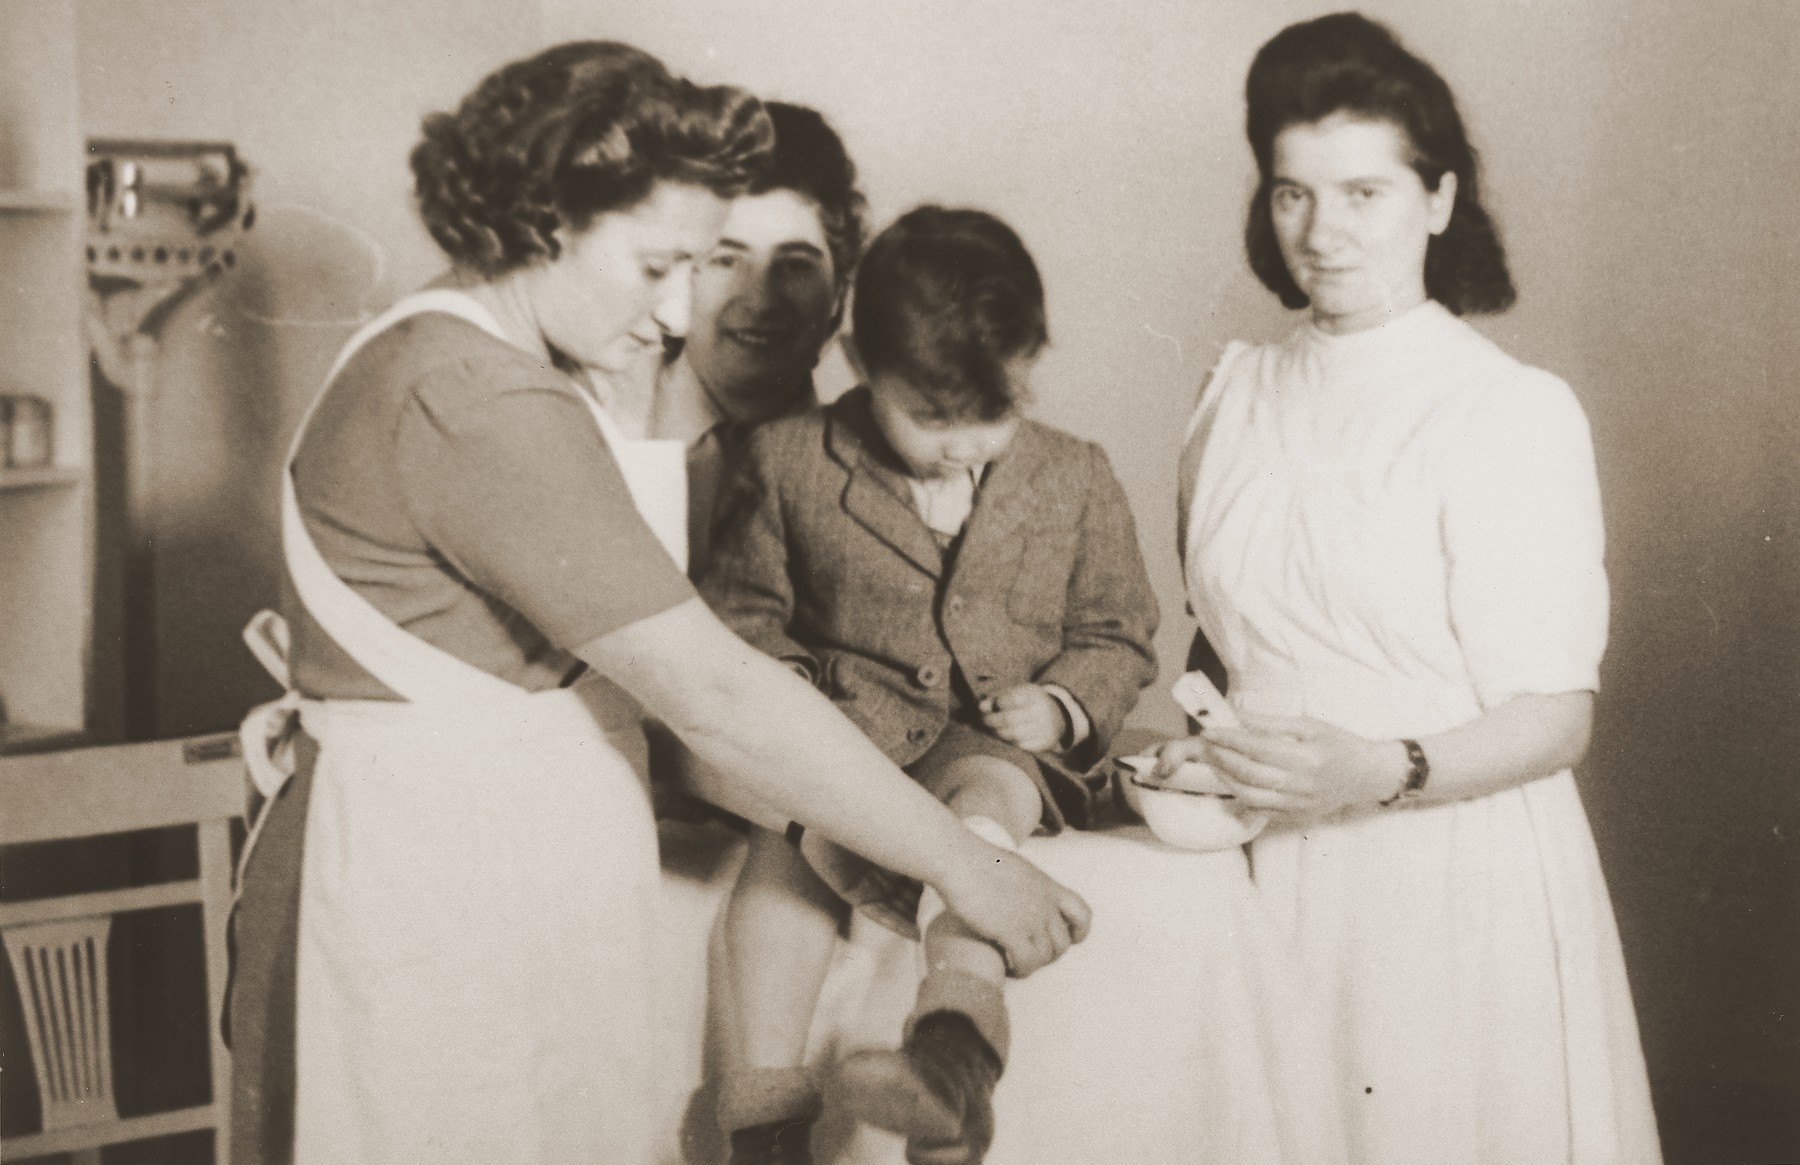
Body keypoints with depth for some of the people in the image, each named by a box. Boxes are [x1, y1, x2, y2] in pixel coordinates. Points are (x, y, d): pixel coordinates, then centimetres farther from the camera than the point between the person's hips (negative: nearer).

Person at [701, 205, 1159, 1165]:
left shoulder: (1076, 482, 7)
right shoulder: (789, 462, 3)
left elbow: (1117, 635, 16)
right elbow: (738, 615, 12)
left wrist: (1063, 707, -5)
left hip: (997, 748, 0)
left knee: (984, 799, -34)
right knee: (787, 834, -30)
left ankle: (955, 1047, -52)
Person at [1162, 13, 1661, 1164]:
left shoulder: (1519, 412, -9)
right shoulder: (1238, 397, 7)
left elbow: (1554, 720, -11)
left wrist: (1384, 771, -27)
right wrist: (1193, 749, -2)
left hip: (1452, 878, -4)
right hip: (1264, 871, 4)